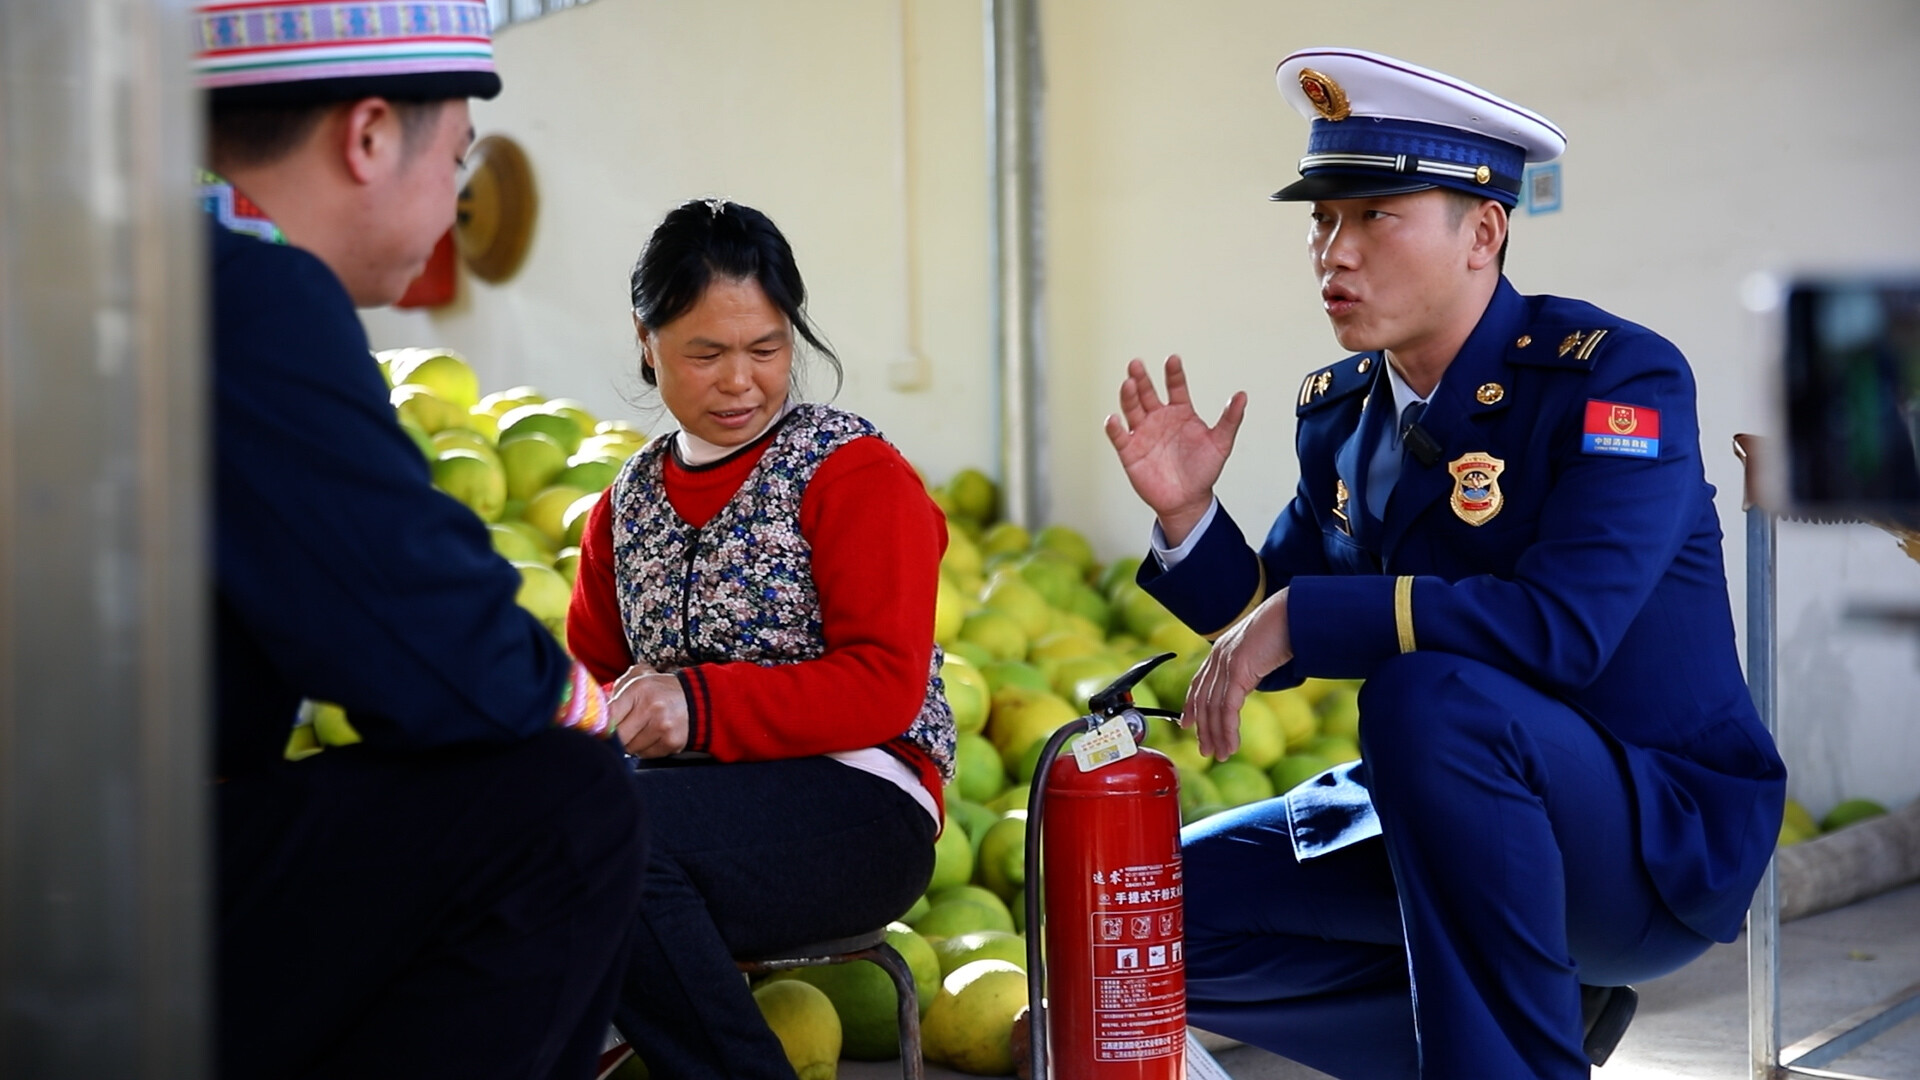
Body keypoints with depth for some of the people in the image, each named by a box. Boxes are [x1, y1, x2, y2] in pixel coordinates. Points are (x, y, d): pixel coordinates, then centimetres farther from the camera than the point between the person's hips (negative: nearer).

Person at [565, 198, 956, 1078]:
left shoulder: (855, 472, -2)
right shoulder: (628, 501, 19)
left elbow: (886, 686, -11)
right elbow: (593, 668, 21)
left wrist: (700, 705, -22)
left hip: (860, 805, -5)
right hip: (696, 806, 5)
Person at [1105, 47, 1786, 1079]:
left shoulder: (1618, 375, -17)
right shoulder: (1337, 411, 4)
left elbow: (1561, 624, -32)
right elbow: (1267, 628, 9)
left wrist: (1304, 618, -29)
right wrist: (1188, 515, -10)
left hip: (1665, 838, -8)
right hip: (1447, 824, 8)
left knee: (1428, 694, -35)